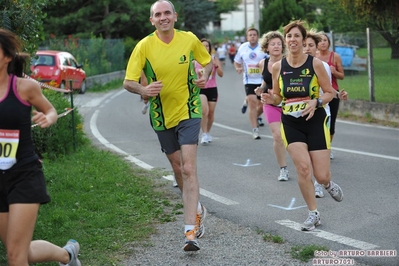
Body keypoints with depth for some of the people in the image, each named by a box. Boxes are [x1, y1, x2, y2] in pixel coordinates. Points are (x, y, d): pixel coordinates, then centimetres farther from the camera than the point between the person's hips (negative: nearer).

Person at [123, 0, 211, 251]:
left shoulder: (189, 39, -5)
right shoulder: (144, 46, -9)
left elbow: (208, 61, 12)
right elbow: (128, 82, -10)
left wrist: (204, 76, -11)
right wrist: (144, 89, -33)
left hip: (188, 111, -2)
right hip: (162, 115, 2)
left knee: (189, 168, -15)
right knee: (177, 168, 15)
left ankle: (191, 231, -15)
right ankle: (197, 210, 41)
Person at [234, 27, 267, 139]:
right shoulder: (243, 47, 4)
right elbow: (237, 62, 17)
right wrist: (238, 68, -5)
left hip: (262, 80, 0)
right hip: (249, 80, 0)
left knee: (262, 104, 8)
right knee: (252, 103, -13)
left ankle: (256, 117, 43)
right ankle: (254, 130, -9)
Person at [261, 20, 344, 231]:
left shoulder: (315, 64, -7)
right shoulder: (277, 67, 0)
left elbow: (330, 92, 0)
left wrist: (316, 102, -19)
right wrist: (271, 99, -12)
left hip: (315, 121, -1)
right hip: (291, 124, 1)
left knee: (321, 175, -4)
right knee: (303, 167, -14)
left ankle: (328, 184, 37)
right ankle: (313, 214, 6)